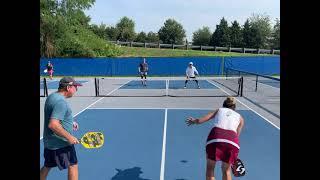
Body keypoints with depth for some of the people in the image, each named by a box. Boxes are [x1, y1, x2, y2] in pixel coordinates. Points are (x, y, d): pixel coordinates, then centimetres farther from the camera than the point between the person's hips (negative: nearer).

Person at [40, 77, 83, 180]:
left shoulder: (52, 96, 8)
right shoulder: (61, 102, -24)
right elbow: (53, 125, -31)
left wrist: (70, 123, 16)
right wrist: (69, 137, -25)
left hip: (49, 141, 9)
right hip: (61, 144, -9)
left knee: (47, 166, 22)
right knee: (73, 165, 5)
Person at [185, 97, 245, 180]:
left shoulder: (219, 110, 27)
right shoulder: (240, 118, 29)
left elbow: (200, 120, 17)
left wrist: (194, 121, 39)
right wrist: (233, 156, 28)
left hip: (215, 137, -1)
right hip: (232, 141, 2)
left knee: (210, 167, 21)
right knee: (226, 170, 24)